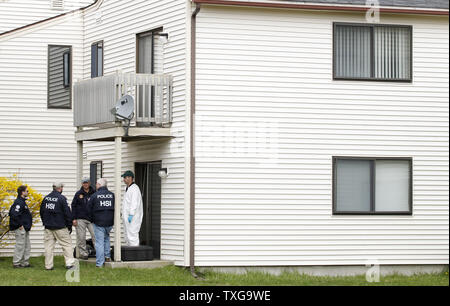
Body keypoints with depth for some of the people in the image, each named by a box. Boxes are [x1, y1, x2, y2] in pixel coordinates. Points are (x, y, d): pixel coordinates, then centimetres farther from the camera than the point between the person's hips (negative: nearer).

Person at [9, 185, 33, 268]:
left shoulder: (22, 202, 15)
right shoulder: (19, 202, -17)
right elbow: (14, 214, -26)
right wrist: (20, 225, -19)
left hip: (25, 229, 10)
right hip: (20, 229, -10)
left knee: (27, 246, 13)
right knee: (20, 246, -5)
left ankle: (25, 263, 19)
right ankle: (16, 263, 2)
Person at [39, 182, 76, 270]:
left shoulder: (46, 198, 7)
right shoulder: (61, 198, -11)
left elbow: (42, 212, 16)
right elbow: (67, 212, -11)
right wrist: (70, 225, -2)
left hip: (48, 226, 5)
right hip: (60, 227, -5)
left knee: (48, 245, 8)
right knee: (67, 244, 3)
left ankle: (48, 265, 6)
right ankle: (69, 263, -3)